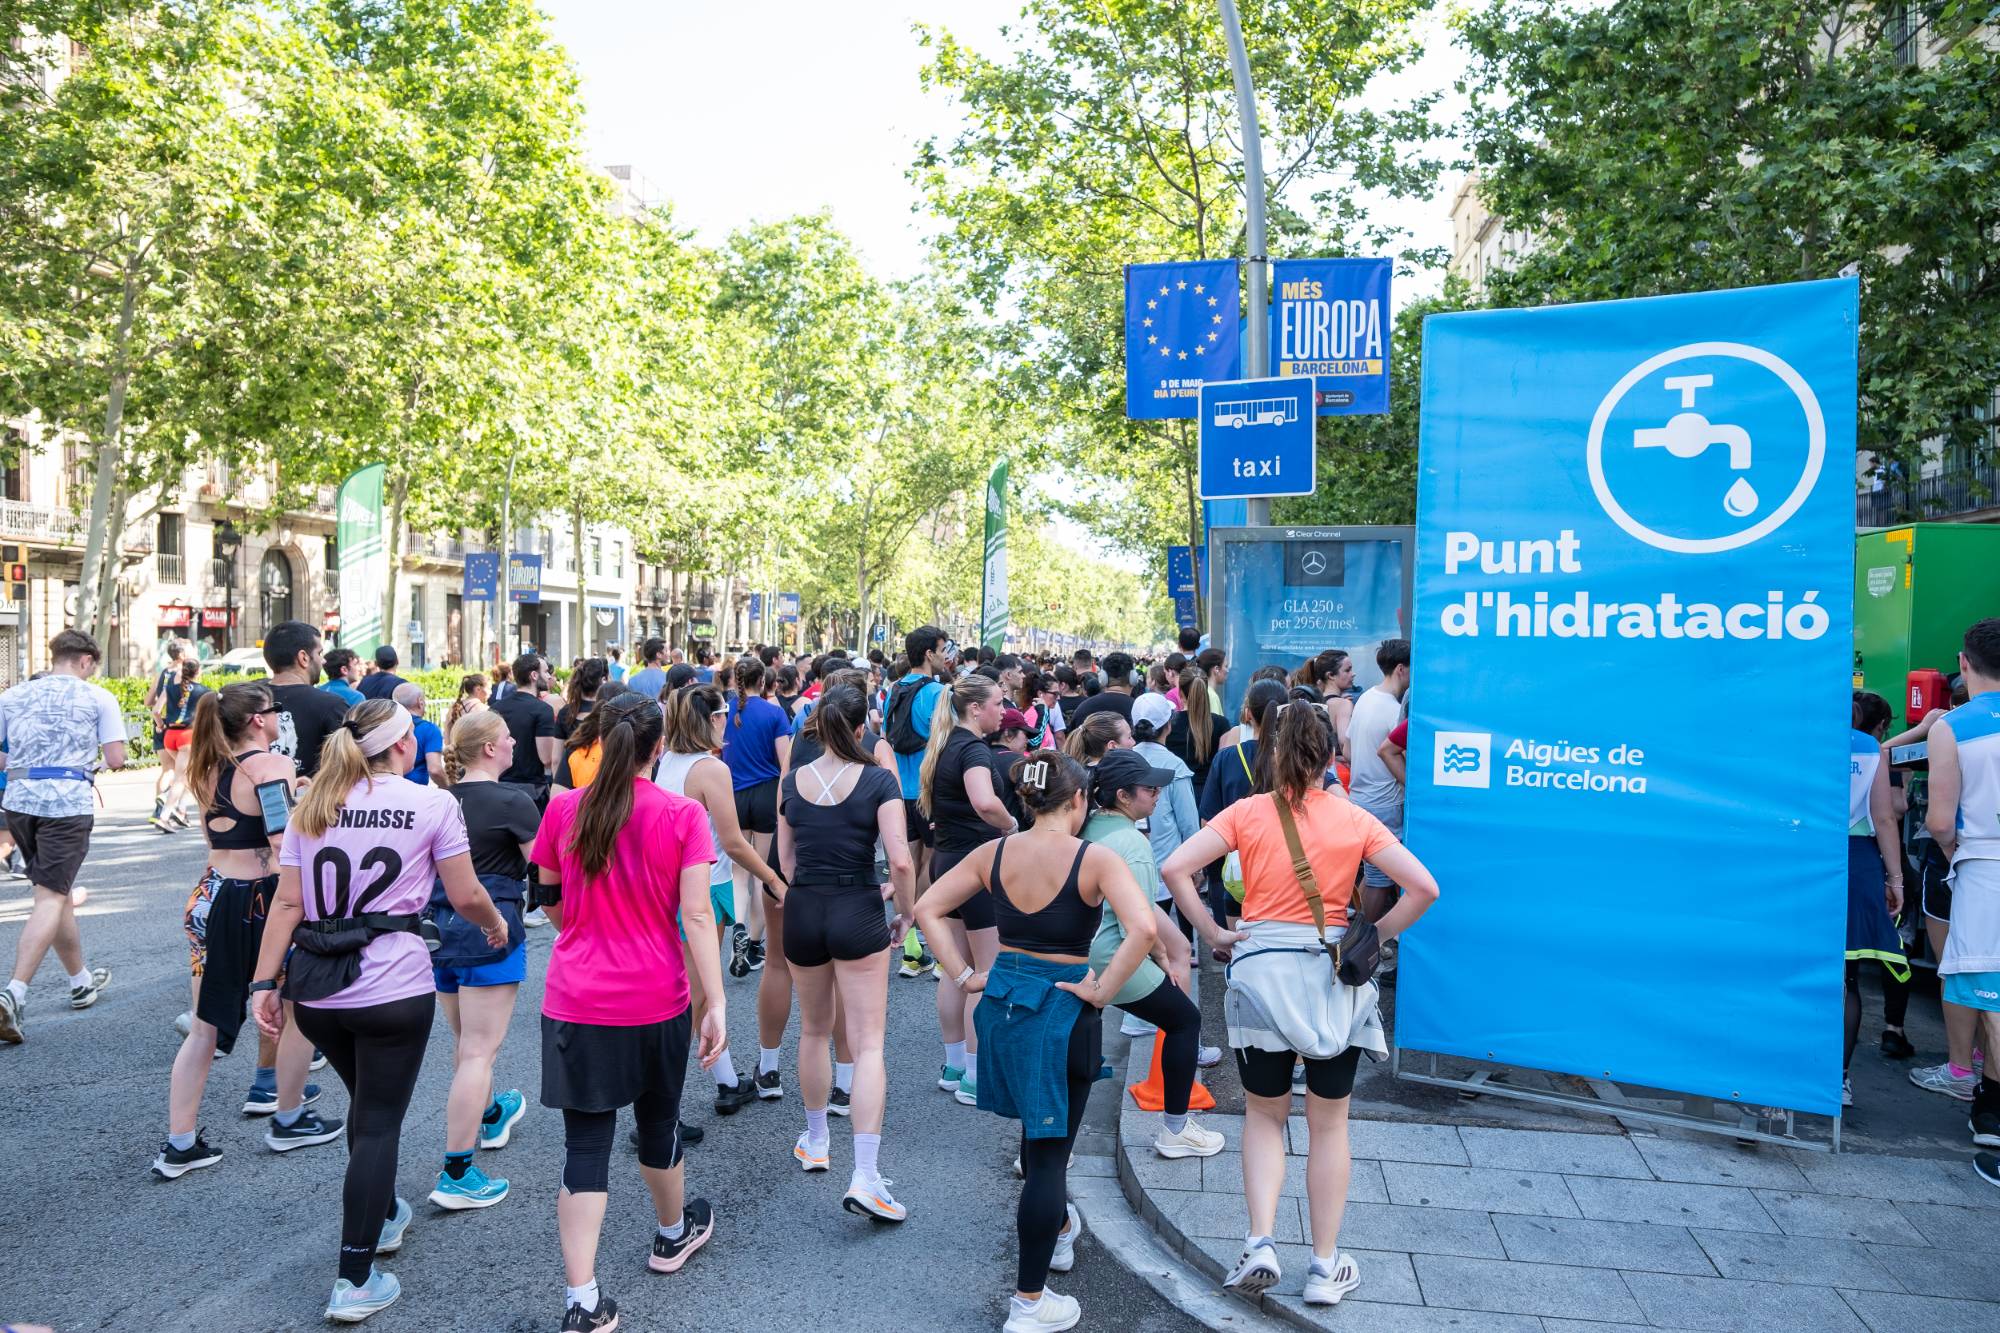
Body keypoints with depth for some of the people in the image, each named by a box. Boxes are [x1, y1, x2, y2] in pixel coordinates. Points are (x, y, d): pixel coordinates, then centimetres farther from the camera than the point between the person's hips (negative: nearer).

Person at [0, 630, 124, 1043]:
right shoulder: (97, 697, 0)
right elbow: (116, 759, -5)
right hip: (68, 802, -5)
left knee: (59, 890, 17)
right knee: (51, 898, -4)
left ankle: (81, 981, 31)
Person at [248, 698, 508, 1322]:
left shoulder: (311, 806, 7)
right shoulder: (433, 804, -5)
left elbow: (288, 903, 3)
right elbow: (466, 896, -2)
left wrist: (264, 981, 6)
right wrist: (497, 924, 17)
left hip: (315, 990, 5)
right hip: (393, 989, -5)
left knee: (366, 1101, 26)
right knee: (379, 1123, 5)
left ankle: (384, 1216, 44)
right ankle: (355, 1281, 8)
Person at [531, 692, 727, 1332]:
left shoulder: (564, 809, -4)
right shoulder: (681, 814, -11)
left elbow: (551, 901, 9)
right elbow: (697, 917, -15)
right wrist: (717, 1003, -12)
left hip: (577, 1000, 1)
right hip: (656, 1002, -1)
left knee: (585, 1142, 6)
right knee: (658, 1121, 22)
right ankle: (673, 1234, 45)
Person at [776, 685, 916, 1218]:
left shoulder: (792, 782, 2)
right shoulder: (879, 781, -10)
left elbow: (786, 858, 9)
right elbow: (900, 861, -17)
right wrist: (907, 914, -2)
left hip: (802, 913, 4)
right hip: (858, 914, -4)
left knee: (814, 1029, 24)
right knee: (867, 1044, -1)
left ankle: (814, 1141, 39)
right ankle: (865, 1178, -7)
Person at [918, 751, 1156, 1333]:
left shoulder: (994, 854, -1)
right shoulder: (1096, 859, -15)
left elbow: (927, 908, 1)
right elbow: (1143, 928, -27)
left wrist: (964, 975, 2)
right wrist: (1103, 992, -17)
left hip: (1003, 999, 5)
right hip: (1063, 1008, -5)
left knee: (1040, 1129, 28)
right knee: (1049, 1148, 6)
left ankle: (1060, 1228, 52)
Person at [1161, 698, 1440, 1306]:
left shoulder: (1247, 813, -4)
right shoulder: (1355, 819, -2)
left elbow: (1174, 868, -13)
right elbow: (1423, 887, -7)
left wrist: (1212, 932, -4)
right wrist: (1374, 937, 2)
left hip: (1261, 970, 0)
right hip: (1335, 976, 1)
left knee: (1264, 1116, 18)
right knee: (1329, 1123, 14)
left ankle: (1261, 1243, 5)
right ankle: (1325, 1267, 22)